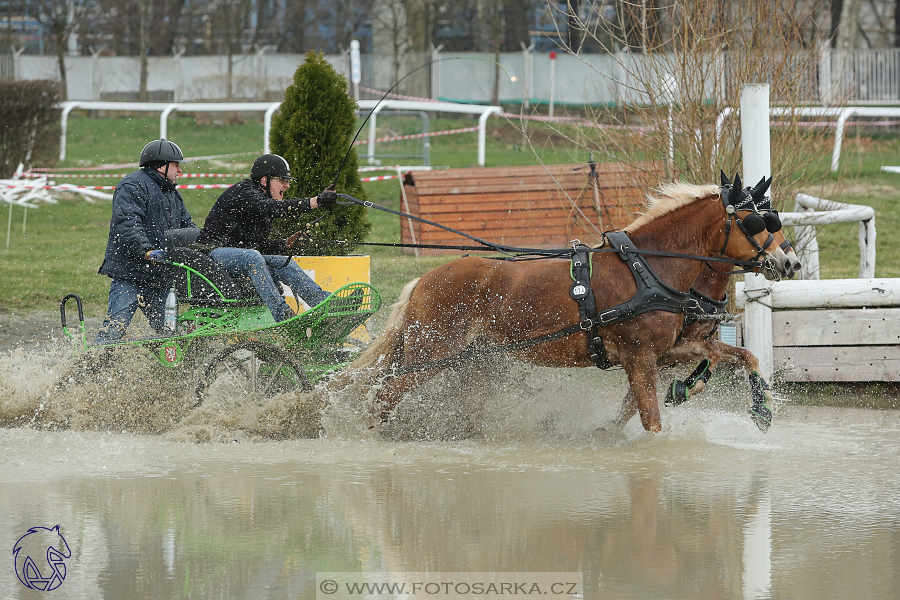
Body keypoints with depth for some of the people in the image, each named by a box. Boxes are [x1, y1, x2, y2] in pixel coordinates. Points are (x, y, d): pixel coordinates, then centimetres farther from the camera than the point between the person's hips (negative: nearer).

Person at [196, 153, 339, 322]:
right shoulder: (244, 193, -14)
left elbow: (259, 243, 18)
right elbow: (274, 209, -33)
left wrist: (286, 245, 0)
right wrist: (316, 202, -41)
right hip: (216, 253, -10)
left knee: (285, 264, -5)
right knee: (252, 257, -35)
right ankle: (282, 314, -47)